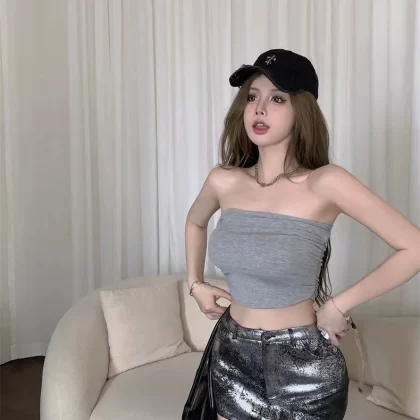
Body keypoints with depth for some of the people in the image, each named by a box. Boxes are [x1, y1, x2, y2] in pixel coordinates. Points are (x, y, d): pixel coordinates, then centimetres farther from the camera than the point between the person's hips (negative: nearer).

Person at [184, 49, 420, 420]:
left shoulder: (325, 183, -18)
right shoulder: (224, 181, -4)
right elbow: (195, 222, 18)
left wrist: (340, 305, -14)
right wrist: (195, 283, 9)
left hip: (303, 364, -4)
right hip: (233, 355, 4)